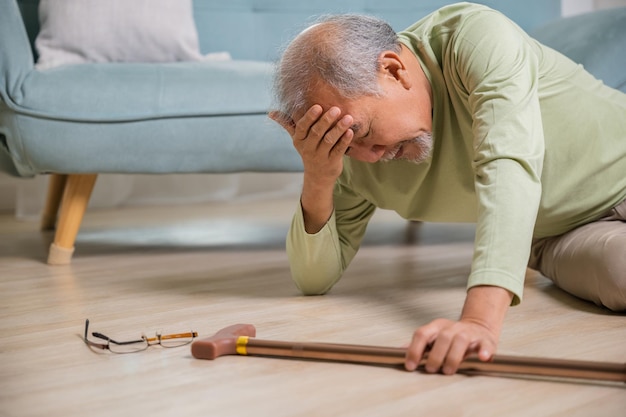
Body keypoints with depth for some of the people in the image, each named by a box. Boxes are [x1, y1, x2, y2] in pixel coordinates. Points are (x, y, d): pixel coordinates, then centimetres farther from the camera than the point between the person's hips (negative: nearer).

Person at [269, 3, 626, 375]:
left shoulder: (476, 35, -26)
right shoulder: (357, 159, -11)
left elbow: (510, 165, -40)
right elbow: (315, 279, -5)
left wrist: (481, 318, -50)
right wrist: (318, 179, -23)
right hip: (560, 240, 2)